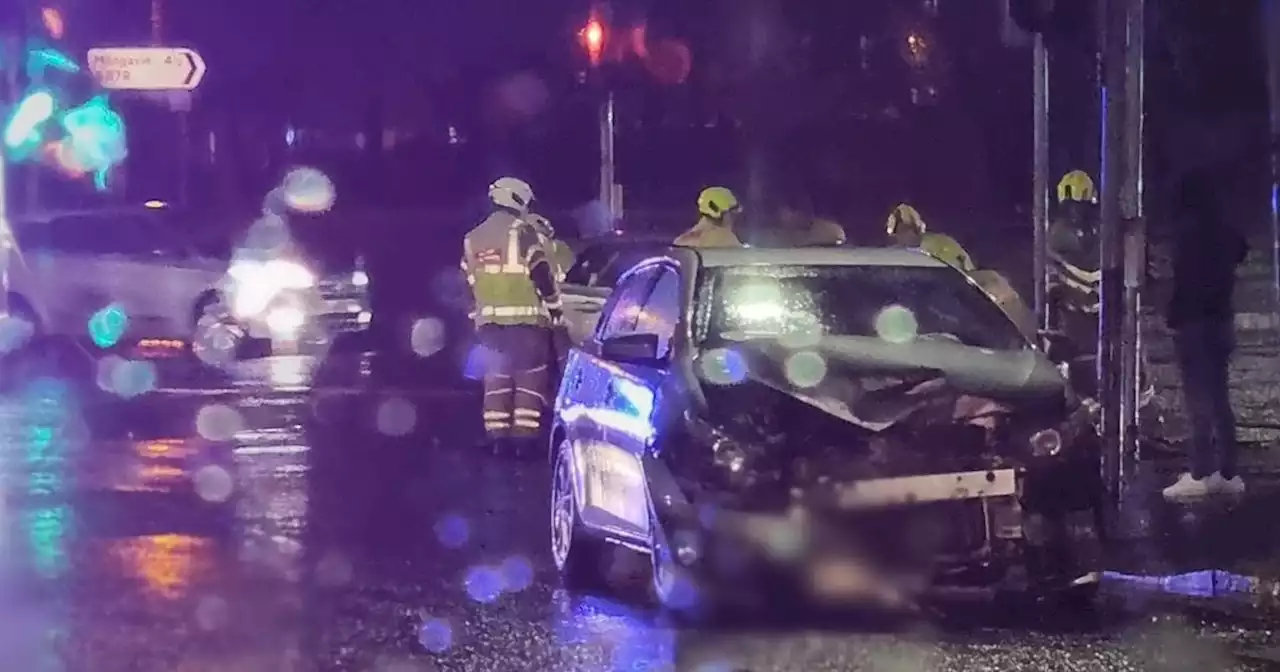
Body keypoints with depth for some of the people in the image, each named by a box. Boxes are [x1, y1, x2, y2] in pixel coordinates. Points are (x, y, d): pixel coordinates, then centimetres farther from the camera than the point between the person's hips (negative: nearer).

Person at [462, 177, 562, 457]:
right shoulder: (521, 232, -6)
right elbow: (542, 274, -10)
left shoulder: (473, 239, 14)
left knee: (497, 378, 10)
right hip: (524, 317, -5)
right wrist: (554, 307, 1)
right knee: (529, 379, -1)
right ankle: (524, 437, -7)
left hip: (489, 320, 5)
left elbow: (470, 282, 19)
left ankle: (498, 437, 6)